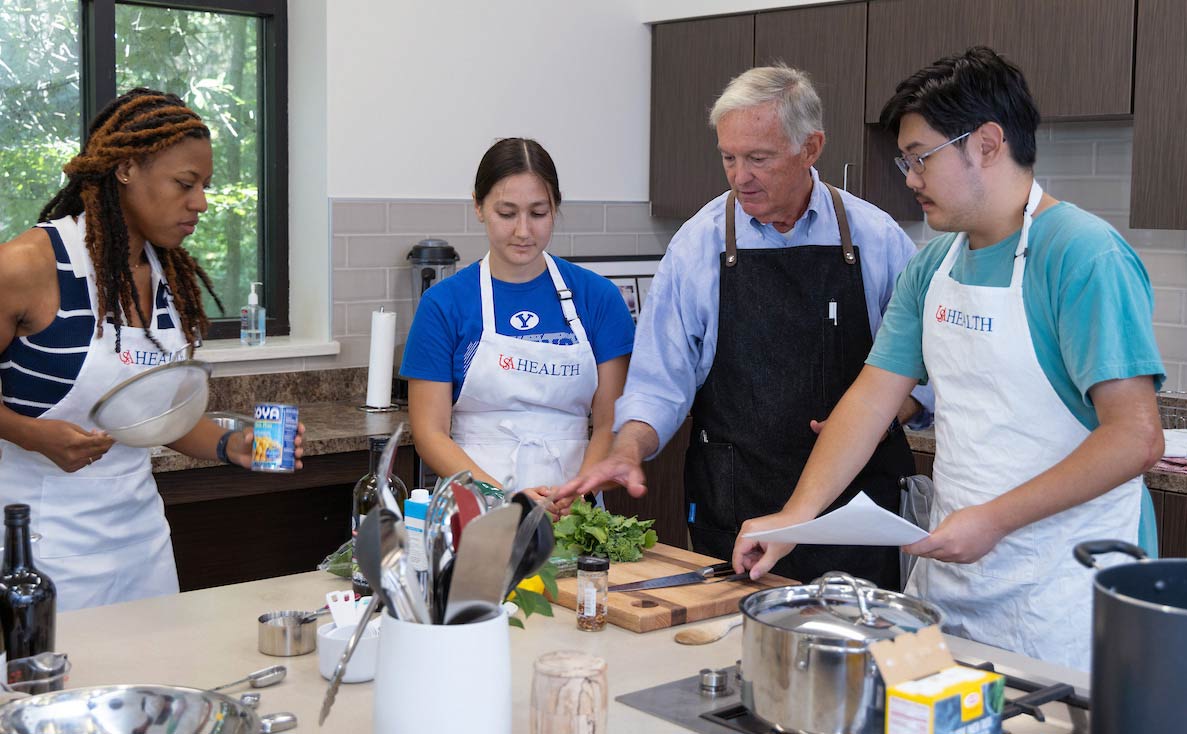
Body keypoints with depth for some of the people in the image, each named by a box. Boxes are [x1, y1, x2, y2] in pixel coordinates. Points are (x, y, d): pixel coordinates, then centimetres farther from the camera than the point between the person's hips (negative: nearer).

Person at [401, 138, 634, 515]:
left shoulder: (598, 297, 6)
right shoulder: (444, 303, 2)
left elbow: (610, 423, 6)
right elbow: (430, 433, 0)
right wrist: (504, 498, -14)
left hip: (572, 511, 1)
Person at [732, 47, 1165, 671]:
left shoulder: (1086, 256, -15)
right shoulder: (932, 267, 8)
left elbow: (1136, 437, -20)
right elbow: (872, 398, 7)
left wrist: (993, 520, -20)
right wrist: (797, 514, -3)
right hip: (946, 570, 7)